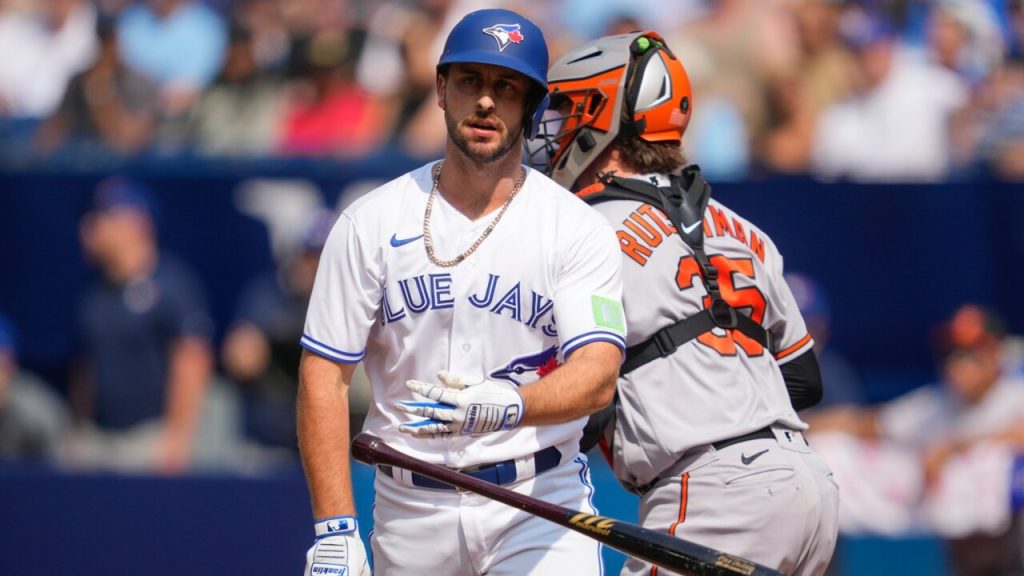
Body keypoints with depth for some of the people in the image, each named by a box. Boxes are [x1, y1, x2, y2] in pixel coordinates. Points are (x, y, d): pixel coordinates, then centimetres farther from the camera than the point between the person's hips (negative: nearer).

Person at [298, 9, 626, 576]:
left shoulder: (577, 229, -2)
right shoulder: (372, 223, 2)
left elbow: (597, 375, -15)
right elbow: (324, 376, 0)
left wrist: (507, 405, -37)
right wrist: (334, 528, -9)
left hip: (539, 506, -2)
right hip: (410, 506, 2)